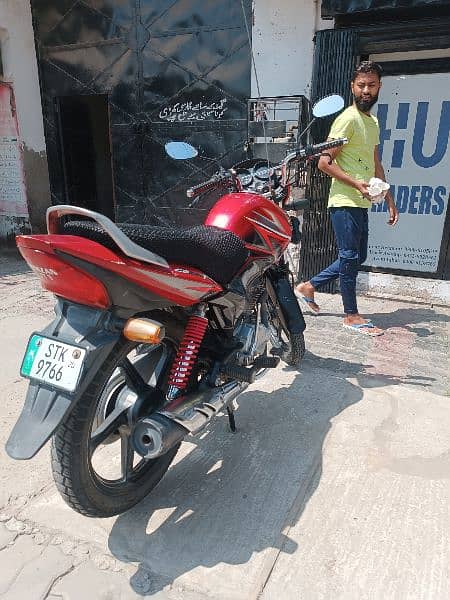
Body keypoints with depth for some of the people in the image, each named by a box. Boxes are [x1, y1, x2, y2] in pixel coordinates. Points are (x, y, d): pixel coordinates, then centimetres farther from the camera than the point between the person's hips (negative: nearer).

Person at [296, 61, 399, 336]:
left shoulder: (373, 122, 18)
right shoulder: (348, 119, -10)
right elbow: (324, 161, -16)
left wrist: (389, 199, 19)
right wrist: (355, 183, -24)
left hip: (361, 203, 9)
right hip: (345, 202, -9)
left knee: (358, 257, 14)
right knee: (350, 257, -3)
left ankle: (309, 286, 23)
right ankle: (352, 316, 10)